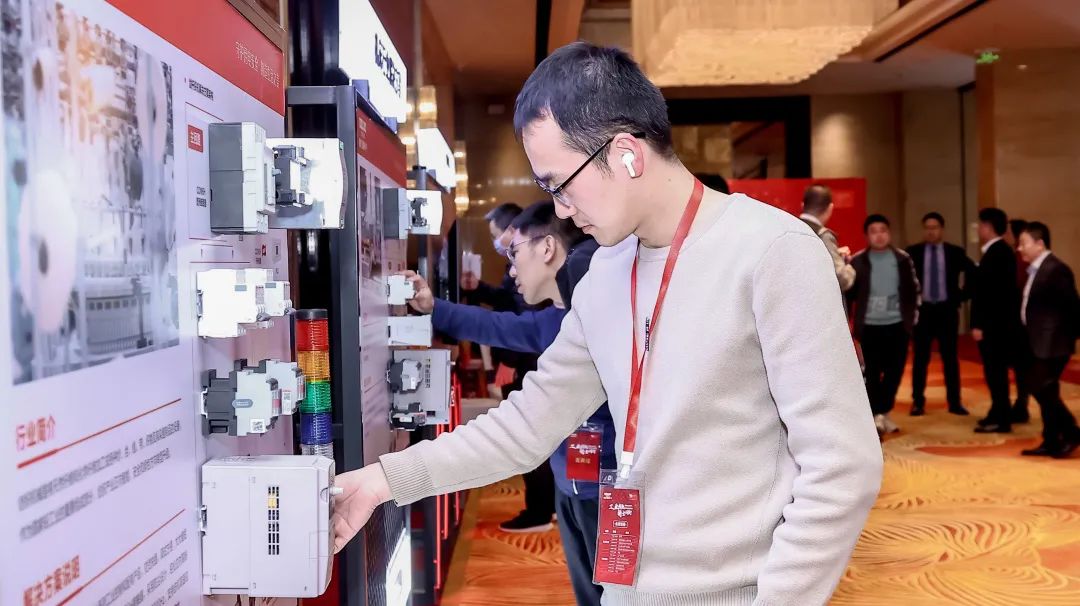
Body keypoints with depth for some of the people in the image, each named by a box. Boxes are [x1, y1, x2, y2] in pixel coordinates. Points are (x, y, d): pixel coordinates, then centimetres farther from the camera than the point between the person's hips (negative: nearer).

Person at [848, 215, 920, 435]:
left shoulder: (903, 259, 4)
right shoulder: (858, 262, -2)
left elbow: (913, 290, 10)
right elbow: (849, 293, 0)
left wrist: (912, 317, 5)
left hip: (897, 325, 2)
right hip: (870, 326, -2)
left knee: (894, 371, 6)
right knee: (872, 373, -1)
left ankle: (885, 412, 22)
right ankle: (876, 416, 6)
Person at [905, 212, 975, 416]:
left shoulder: (955, 252, 2)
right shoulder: (912, 252, -1)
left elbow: (973, 274, 10)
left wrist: (962, 295, 3)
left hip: (947, 310, 1)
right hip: (922, 310, -1)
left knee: (951, 358, 6)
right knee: (920, 358, 3)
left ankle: (954, 402, 13)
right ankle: (918, 402, 10)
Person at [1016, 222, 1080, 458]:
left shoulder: (1056, 269, -16)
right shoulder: (1036, 270, 13)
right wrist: (1029, 337, 12)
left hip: (1052, 343, -10)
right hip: (1040, 342, 10)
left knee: (1042, 389, -9)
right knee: (1044, 391, 11)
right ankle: (1051, 442, 17)